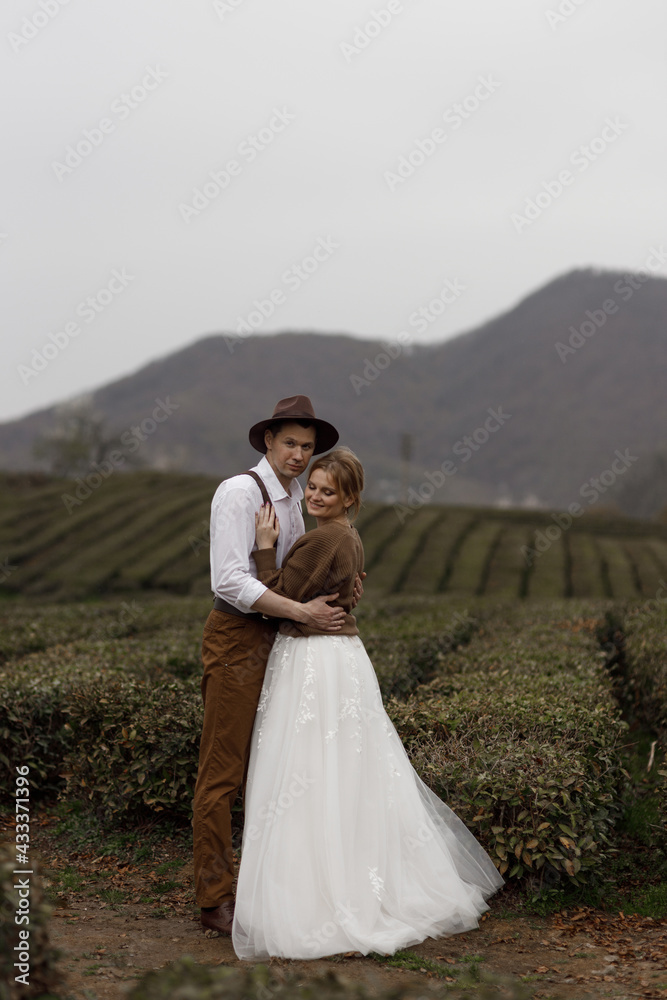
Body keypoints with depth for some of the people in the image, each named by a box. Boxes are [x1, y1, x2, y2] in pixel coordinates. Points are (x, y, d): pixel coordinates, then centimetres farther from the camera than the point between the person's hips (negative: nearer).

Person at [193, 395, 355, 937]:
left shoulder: (295, 498, 14)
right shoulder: (240, 492, -13)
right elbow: (230, 582, -22)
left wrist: (338, 588, 5)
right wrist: (304, 611, -22)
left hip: (278, 639, 9)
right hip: (238, 641, -8)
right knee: (223, 771, -4)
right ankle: (216, 900, 3)